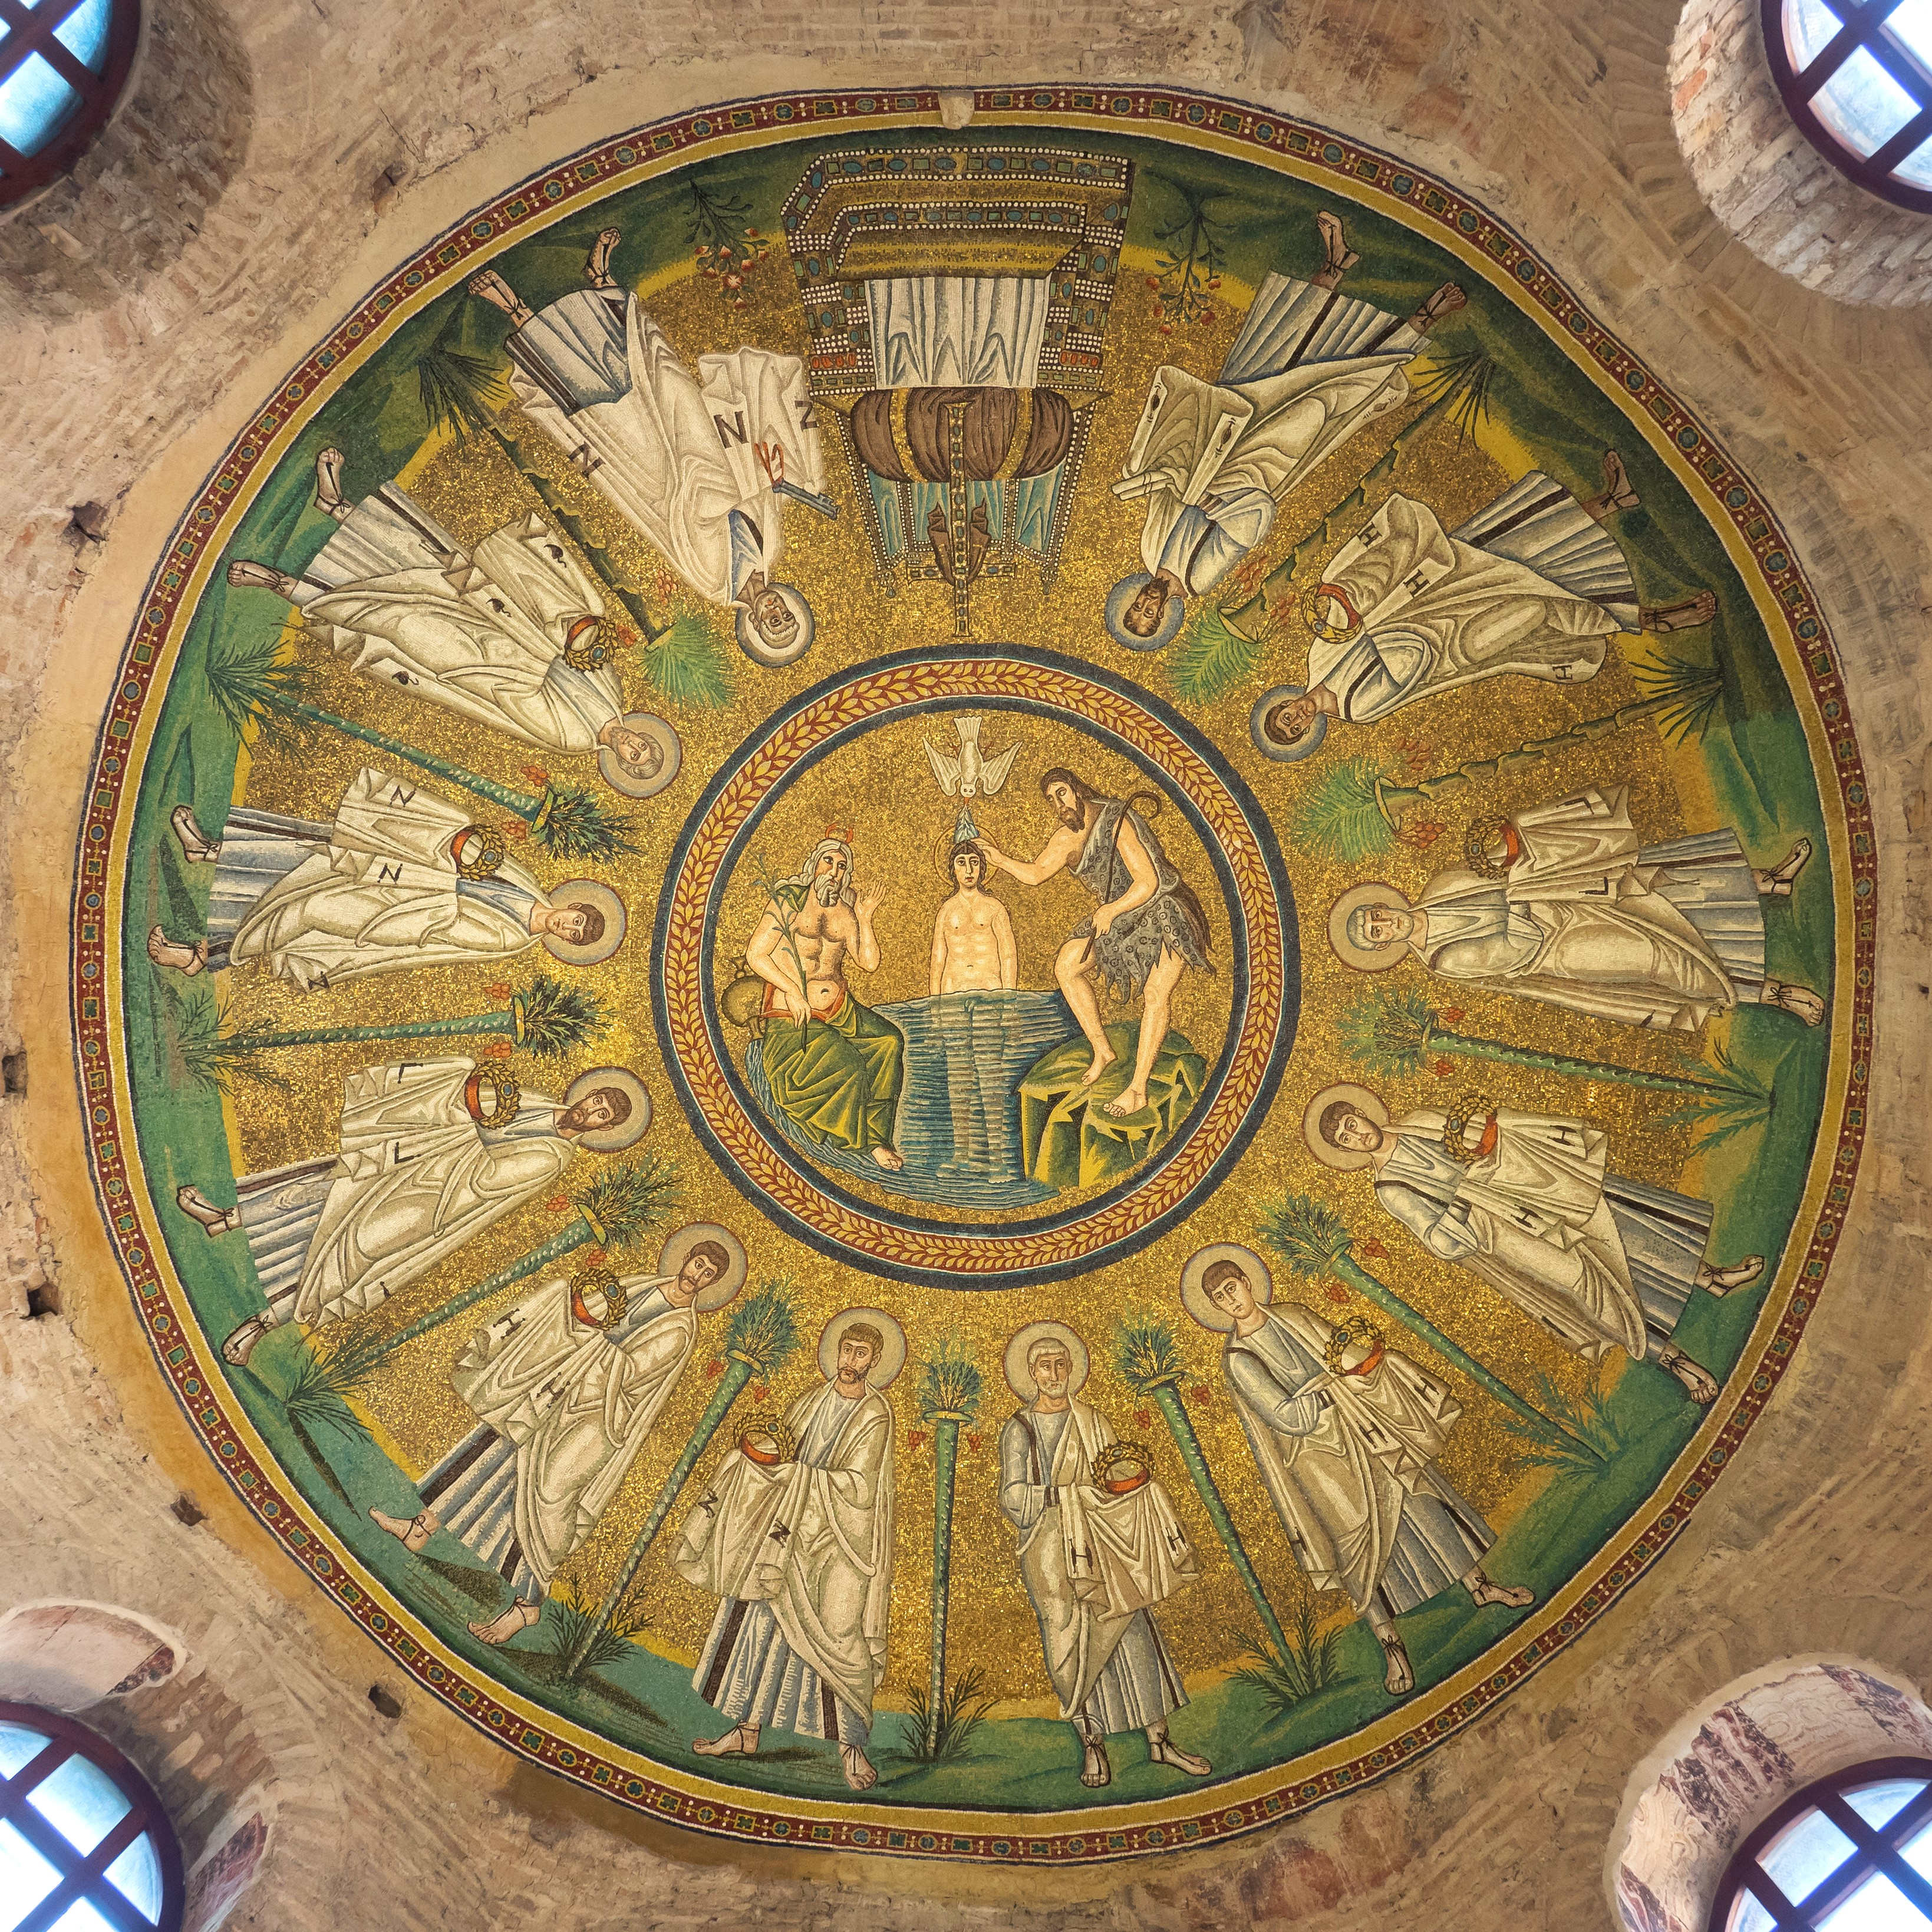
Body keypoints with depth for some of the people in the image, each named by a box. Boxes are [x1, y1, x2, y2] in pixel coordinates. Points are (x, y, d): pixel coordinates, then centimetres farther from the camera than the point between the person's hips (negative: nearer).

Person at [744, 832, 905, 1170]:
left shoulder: (846, 912, 14)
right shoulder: (789, 901, 1)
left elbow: (870, 963, 8)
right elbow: (755, 955, -5)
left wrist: (865, 919, 0)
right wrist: (792, 991, -14)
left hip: (841, 1012, 5)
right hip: (794, 1020, -5)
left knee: (890, 1040, -24)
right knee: (848, 1067, -28)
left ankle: (876, 1138, -16)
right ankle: (864, 1140, -4)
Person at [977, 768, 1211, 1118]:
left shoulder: (1116, 823, -23)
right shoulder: (1066, 838, 2)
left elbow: (1148, 882, -26)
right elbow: (1035, 874, 15)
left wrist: (1110, 911, -29)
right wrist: (1001, 860, 2)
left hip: (1162, 912, -8)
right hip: (1115, 916, 8)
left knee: (1156, 995, -22)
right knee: (1066, 966, 1)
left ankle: (1138, 1090, -22)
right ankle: (1102, 1051, 9)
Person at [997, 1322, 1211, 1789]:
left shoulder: (1091, 1421, 9)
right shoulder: (1019, 1429, -2)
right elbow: (1014, 1498, -9)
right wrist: (1070, 1492, -18)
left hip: (1100, 1545, 3)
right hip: (1050, 1553, -3)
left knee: (1135, 1633, 1)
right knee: (1072, 1645, 0)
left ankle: (1159, 1740, 11)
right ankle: (1091, 1742, 17)